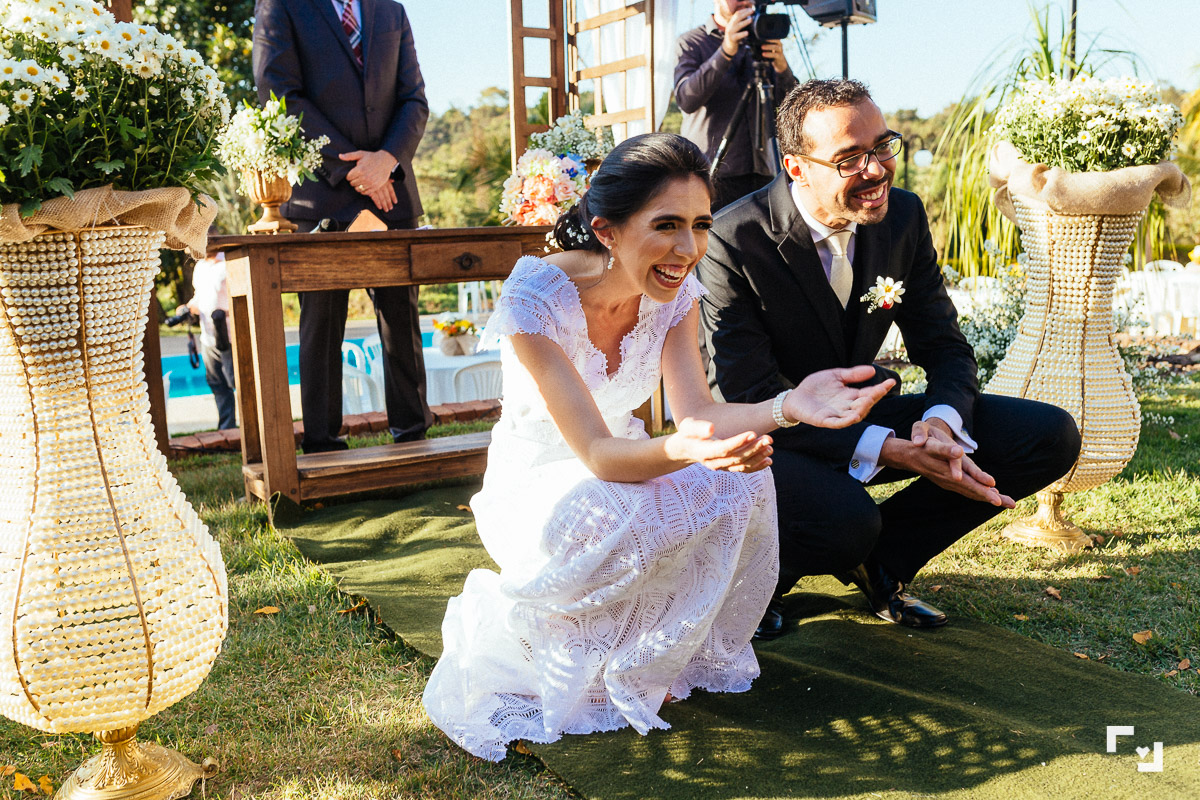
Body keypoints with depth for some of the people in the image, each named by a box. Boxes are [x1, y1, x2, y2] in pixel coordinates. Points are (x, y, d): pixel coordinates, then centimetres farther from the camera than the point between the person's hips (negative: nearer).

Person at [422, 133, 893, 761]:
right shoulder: (536, 296, -28)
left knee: (742, 480, -24)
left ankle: (688, 650, 1)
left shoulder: (677, 290, -10)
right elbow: (596, 452, -33)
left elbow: (695, 412, -20)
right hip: (537, 487, -5)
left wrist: (786, 406, -41)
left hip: (625, 464, 5)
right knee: (597, 519, -39)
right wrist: (681, 450, -55)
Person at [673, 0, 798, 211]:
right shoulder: (690, 43, 4)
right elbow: (686, 100, -16)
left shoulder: (759, 42, 16)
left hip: (762, 172, 4)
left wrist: (781, 66, -11)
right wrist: (726, 51, -25)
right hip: (714, 174, -4)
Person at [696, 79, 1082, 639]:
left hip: (861, 413, 7)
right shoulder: (733, 242, -23)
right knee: (845, 520, -39)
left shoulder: (903, 216, -5)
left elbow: (945, 347, 2)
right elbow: (748, 401, -24)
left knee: (1051, 436, -6)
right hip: (772, 438, -6)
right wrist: (891, 450, -33)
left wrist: (940, 421, -23)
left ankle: (879, 560, 6)